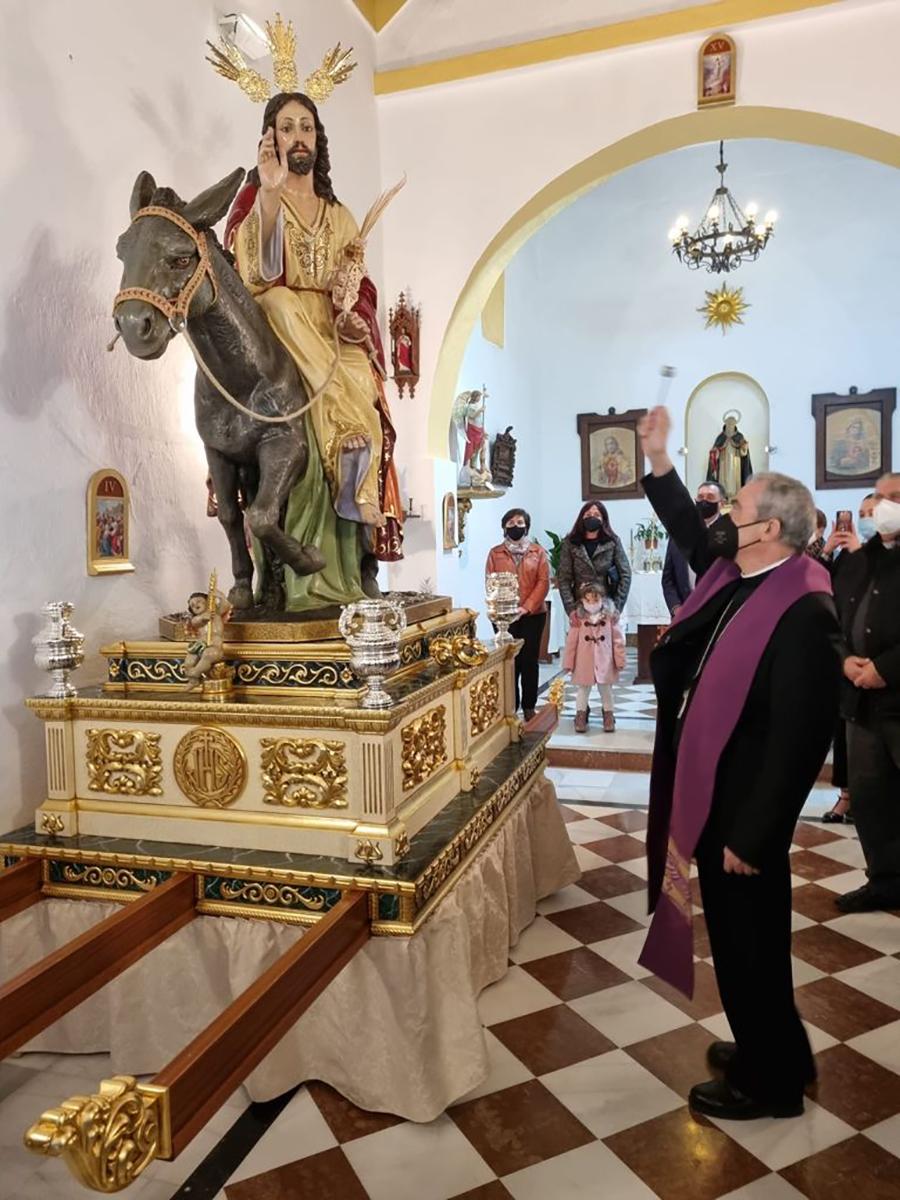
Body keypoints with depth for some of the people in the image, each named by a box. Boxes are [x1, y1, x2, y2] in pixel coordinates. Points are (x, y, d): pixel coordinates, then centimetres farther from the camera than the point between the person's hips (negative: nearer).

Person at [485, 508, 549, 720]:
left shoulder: (538, 552, 4)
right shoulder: (495, 553, 6)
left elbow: (543, 582, -3)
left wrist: (526, 608, -13)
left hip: (533, 614, 0)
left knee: (529, 660, 4)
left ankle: (529, 707, 15)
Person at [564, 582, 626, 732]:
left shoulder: (610, 617, -6)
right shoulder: (578, 618, -8)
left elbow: (618, 640, -2)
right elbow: (571, 642, -4)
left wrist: (620, 660, -3)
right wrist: (568, 662, -3)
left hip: (605, 661, 0)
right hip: (584, 662, 0)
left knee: (606, 689, 11)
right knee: (582, 689, 10)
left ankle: (609, 715, 24)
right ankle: (580, 716, 22)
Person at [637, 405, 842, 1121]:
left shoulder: (802, 612, -24)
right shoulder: (732, 576, 2)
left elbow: (800, 739, -25)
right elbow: (690, 529, 23)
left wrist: (754, 835, -22)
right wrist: (658, 459, 18)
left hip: (745, 809, -9)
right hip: (708, 794, 9)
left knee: (750, 942, 10)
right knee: (737, 937, 23)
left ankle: (770, 1082, 32)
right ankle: (770, 1052, 44)